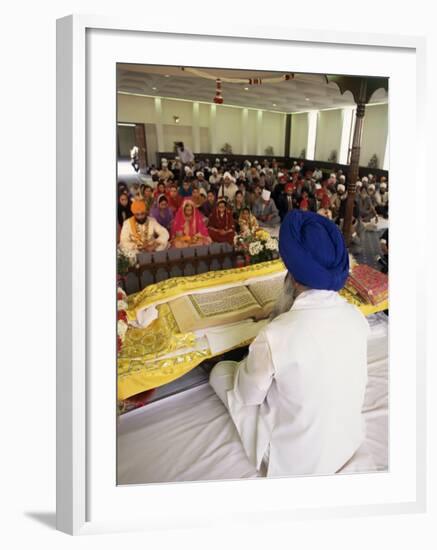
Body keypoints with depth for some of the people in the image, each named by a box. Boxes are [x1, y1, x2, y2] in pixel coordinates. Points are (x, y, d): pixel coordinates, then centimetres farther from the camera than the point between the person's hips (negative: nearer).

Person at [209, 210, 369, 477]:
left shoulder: (274, 336, -33)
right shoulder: (358, 318, -15)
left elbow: (247, 396, -15)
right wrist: (289, 297, -5)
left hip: (295, 460, -5)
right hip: (349, 442, 6)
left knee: (220, 371, 9)